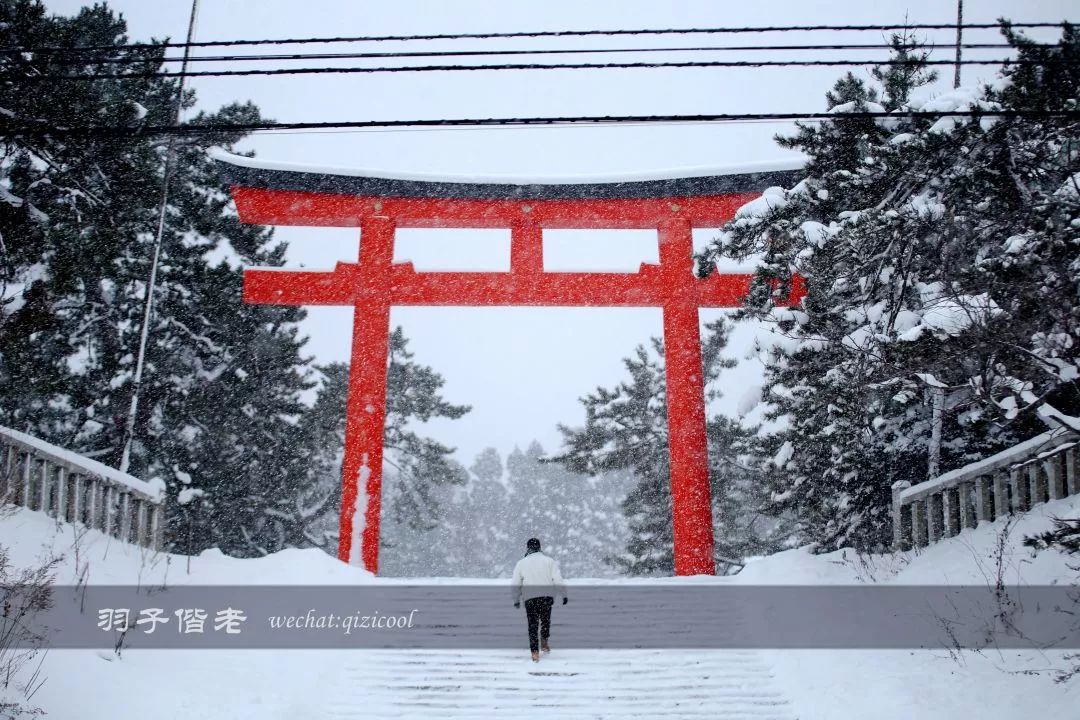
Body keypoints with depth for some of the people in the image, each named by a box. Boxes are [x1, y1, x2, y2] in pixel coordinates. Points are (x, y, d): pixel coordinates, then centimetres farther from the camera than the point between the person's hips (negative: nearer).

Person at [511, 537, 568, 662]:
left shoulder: (521, 563, 6)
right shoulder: (549, 560, 3)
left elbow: (515, 585, 6)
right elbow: (558, 580, -3)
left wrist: (516, 600, 17)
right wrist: (564, 595, 3)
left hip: (530, 598, 0)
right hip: (547, 596, 0)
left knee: (533, 625, 5)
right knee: (545, 621, 22)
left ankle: (535, 652, -1)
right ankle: (544, 643, 31)